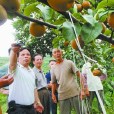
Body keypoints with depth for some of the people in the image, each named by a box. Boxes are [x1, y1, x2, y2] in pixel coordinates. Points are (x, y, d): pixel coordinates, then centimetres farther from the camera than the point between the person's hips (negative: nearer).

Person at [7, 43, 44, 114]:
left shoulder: (32, 72, 15)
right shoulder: (15, 69, -6)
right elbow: (12, 63, -29)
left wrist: (37, 102, 16)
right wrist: (14, 51, -50)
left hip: (31, 107, 6)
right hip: (17, 108, -6)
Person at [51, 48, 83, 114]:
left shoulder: (69, 63, 1)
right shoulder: (53, 69, 10)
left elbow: (79, 74, -3)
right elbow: (54, 83, 16)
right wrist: (53, 94, 10)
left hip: (75, 92, -2)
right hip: (62, 96, 3)